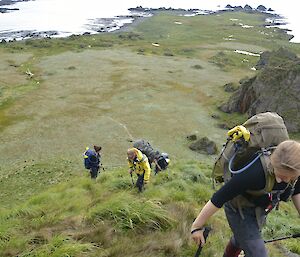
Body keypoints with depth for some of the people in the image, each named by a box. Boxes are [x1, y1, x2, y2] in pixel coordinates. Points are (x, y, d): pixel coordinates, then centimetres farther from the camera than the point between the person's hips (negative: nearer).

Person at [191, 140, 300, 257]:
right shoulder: (255, 172, -43)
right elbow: (218, 198, -36)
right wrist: (197, 226, -28)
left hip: (259, 209, 6)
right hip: (239, 210, -6)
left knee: (241, 237, 31)